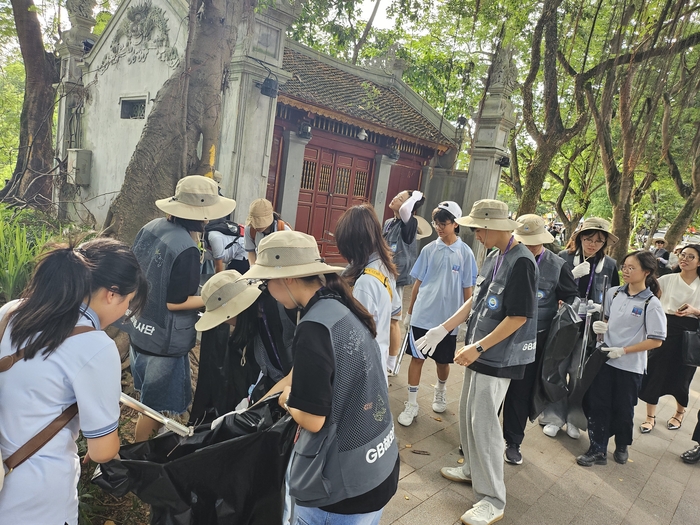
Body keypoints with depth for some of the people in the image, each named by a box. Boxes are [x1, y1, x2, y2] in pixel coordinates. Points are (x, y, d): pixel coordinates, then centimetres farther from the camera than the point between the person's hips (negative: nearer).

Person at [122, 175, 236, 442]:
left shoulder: (151, 228, -2)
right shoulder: (186, 249, -26)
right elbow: (175, 302, -21)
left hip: (139, 329, 9)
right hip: (164, 341, -9)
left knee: (150, 399, 27)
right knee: (157, 406, 11)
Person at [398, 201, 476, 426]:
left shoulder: (465, 253, -5)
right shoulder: (429, 250, 0)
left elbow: (467, 289, -1)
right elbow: (418, 283, 6)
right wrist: (409, 312, 7)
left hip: (448, 318, -1)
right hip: (422, 315, 1)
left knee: (443, 361, 15)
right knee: (417, 358, 4)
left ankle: (440, 391, 43)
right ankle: (412, 405, 16)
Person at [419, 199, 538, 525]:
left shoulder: (521, 262, -19)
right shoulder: (494, 257, 7)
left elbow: (518, 317, -21)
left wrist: (478, 347, -20)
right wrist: (443, 329, 10)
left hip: (499, 357, -9)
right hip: (479, 352, 9)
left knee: (483, 423, -3)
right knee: (468, 414, 19)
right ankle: (473, 469, 40)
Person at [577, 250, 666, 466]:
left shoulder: (651, 304, -13)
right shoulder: (614, 293, 0)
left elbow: (656, 341, -14)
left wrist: (623, 350, -17)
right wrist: (601, 326, -6)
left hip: (630, 366, -4)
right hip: (605, 359, 4)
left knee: (623, 410, 13)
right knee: (597, 405, 5)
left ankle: (622, 446, 37)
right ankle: (597, 450, 17)